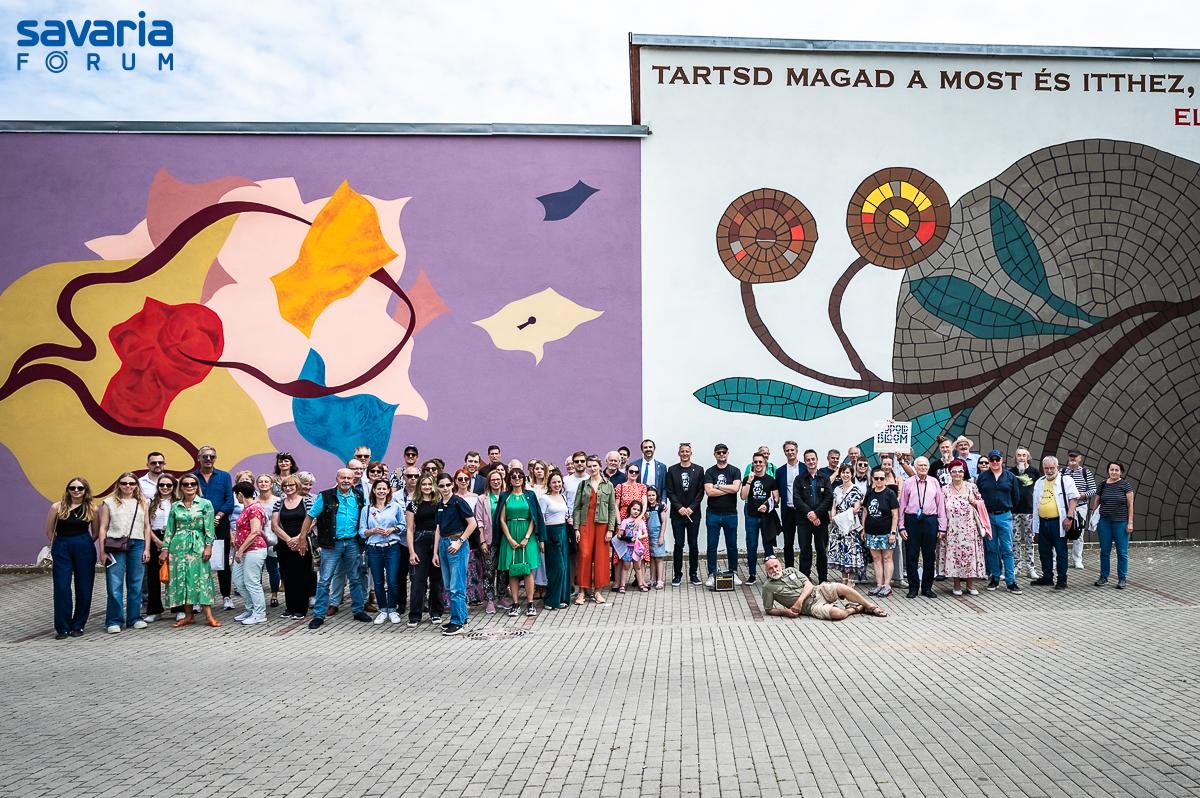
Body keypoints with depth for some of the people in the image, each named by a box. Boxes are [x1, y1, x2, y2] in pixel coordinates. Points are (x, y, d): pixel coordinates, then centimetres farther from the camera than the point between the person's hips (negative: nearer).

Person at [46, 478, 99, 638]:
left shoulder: (91, 508, 2)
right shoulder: (57, 507, 0)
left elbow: (95, 533, 12)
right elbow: (49, 531, 9)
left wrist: (84, 545, 9)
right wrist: (60, 545, 13)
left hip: (85, 550, 1)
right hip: (62, 550, 0)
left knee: (84, 588, 4)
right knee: (61, 588, -4)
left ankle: (78, 625, 17)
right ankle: (62, 628, 5)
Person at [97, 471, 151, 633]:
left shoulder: (142, 503, 14)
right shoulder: (109, 503, 7)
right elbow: (103, 528, 4)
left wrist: (147, 548, 6)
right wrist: (102, 550, -3)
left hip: (137, 545, 2)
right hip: (115, 546, -2)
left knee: (135, 584, 5)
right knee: (114, 585, -5)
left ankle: (134, 618, 14)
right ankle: (114, 621, 3)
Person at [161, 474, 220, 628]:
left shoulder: (205, 504, 1)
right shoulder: (175, 506, 9)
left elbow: (209, 528, -2)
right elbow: (169, 529, 11)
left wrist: (208, 546, -9)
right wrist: (165, 549, 6)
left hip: (197, 546, -3)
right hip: (178, 546, 3)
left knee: (201, 578, -7)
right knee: (181, 579, 4)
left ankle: (208, 616, -7)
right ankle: (188, 615, 13)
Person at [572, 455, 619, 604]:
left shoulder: (608, 485, 6)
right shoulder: (583, 485, 8)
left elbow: (612, 508, 5)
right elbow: (576, 507, 5)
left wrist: (610, 529, -3)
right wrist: (576, 528, -3)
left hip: (602, 524, 0)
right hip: (585, 524, 0)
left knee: (601, 557, 0)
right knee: (585, 555, -7)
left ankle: (597, 590, 9)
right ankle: (582, 590, -1)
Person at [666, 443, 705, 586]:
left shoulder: (698, 470, 6)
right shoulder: (672, 470, 5)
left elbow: (700, 492, 2)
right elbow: (670, 492, 1)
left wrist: (691, 508, -8)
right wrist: (679, 507, -10)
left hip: (693, 513, 1)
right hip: (677, 514, -1)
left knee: (693, 544, 4)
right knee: (679, 544, 0)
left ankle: (693, 574, 13)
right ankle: (678, 575, 7)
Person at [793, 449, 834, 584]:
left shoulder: (825, 479, 8)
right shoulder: (799, 480, 7)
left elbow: (829, 498, -2)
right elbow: (797, 499, -3)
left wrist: (816, 513, -13)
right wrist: (809, 513, -15)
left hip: (821, 520, 1)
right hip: (803, 521, 0)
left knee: (822, 551, 5)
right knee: (805, 551, 2)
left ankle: (823, 581, 12)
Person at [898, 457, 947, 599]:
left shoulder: (934, 483, 6)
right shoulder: (908, 483, 3)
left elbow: (941, 505, 6)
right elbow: (902, 505, 4)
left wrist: (942, 527, 2)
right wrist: (901, 527, -2)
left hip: (930, 521, 1)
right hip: (912, 520, -1)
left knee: (929, 556, 7)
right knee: (911, 556, 2)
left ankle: (927, 588, 18)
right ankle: (913, 587, 14)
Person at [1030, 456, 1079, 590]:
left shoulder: (1065, 480, -1)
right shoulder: (1039, 483, 16)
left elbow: (1073, 498, -8)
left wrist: (1069, 517, -19)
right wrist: (1036, 528, 17)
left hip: (1058, 522, -6)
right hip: (1043, 522, 6)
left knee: (1061, 552, -1)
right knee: (1044, 551, 12)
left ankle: (1062, 580, 5)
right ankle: (1047, 577, 23)